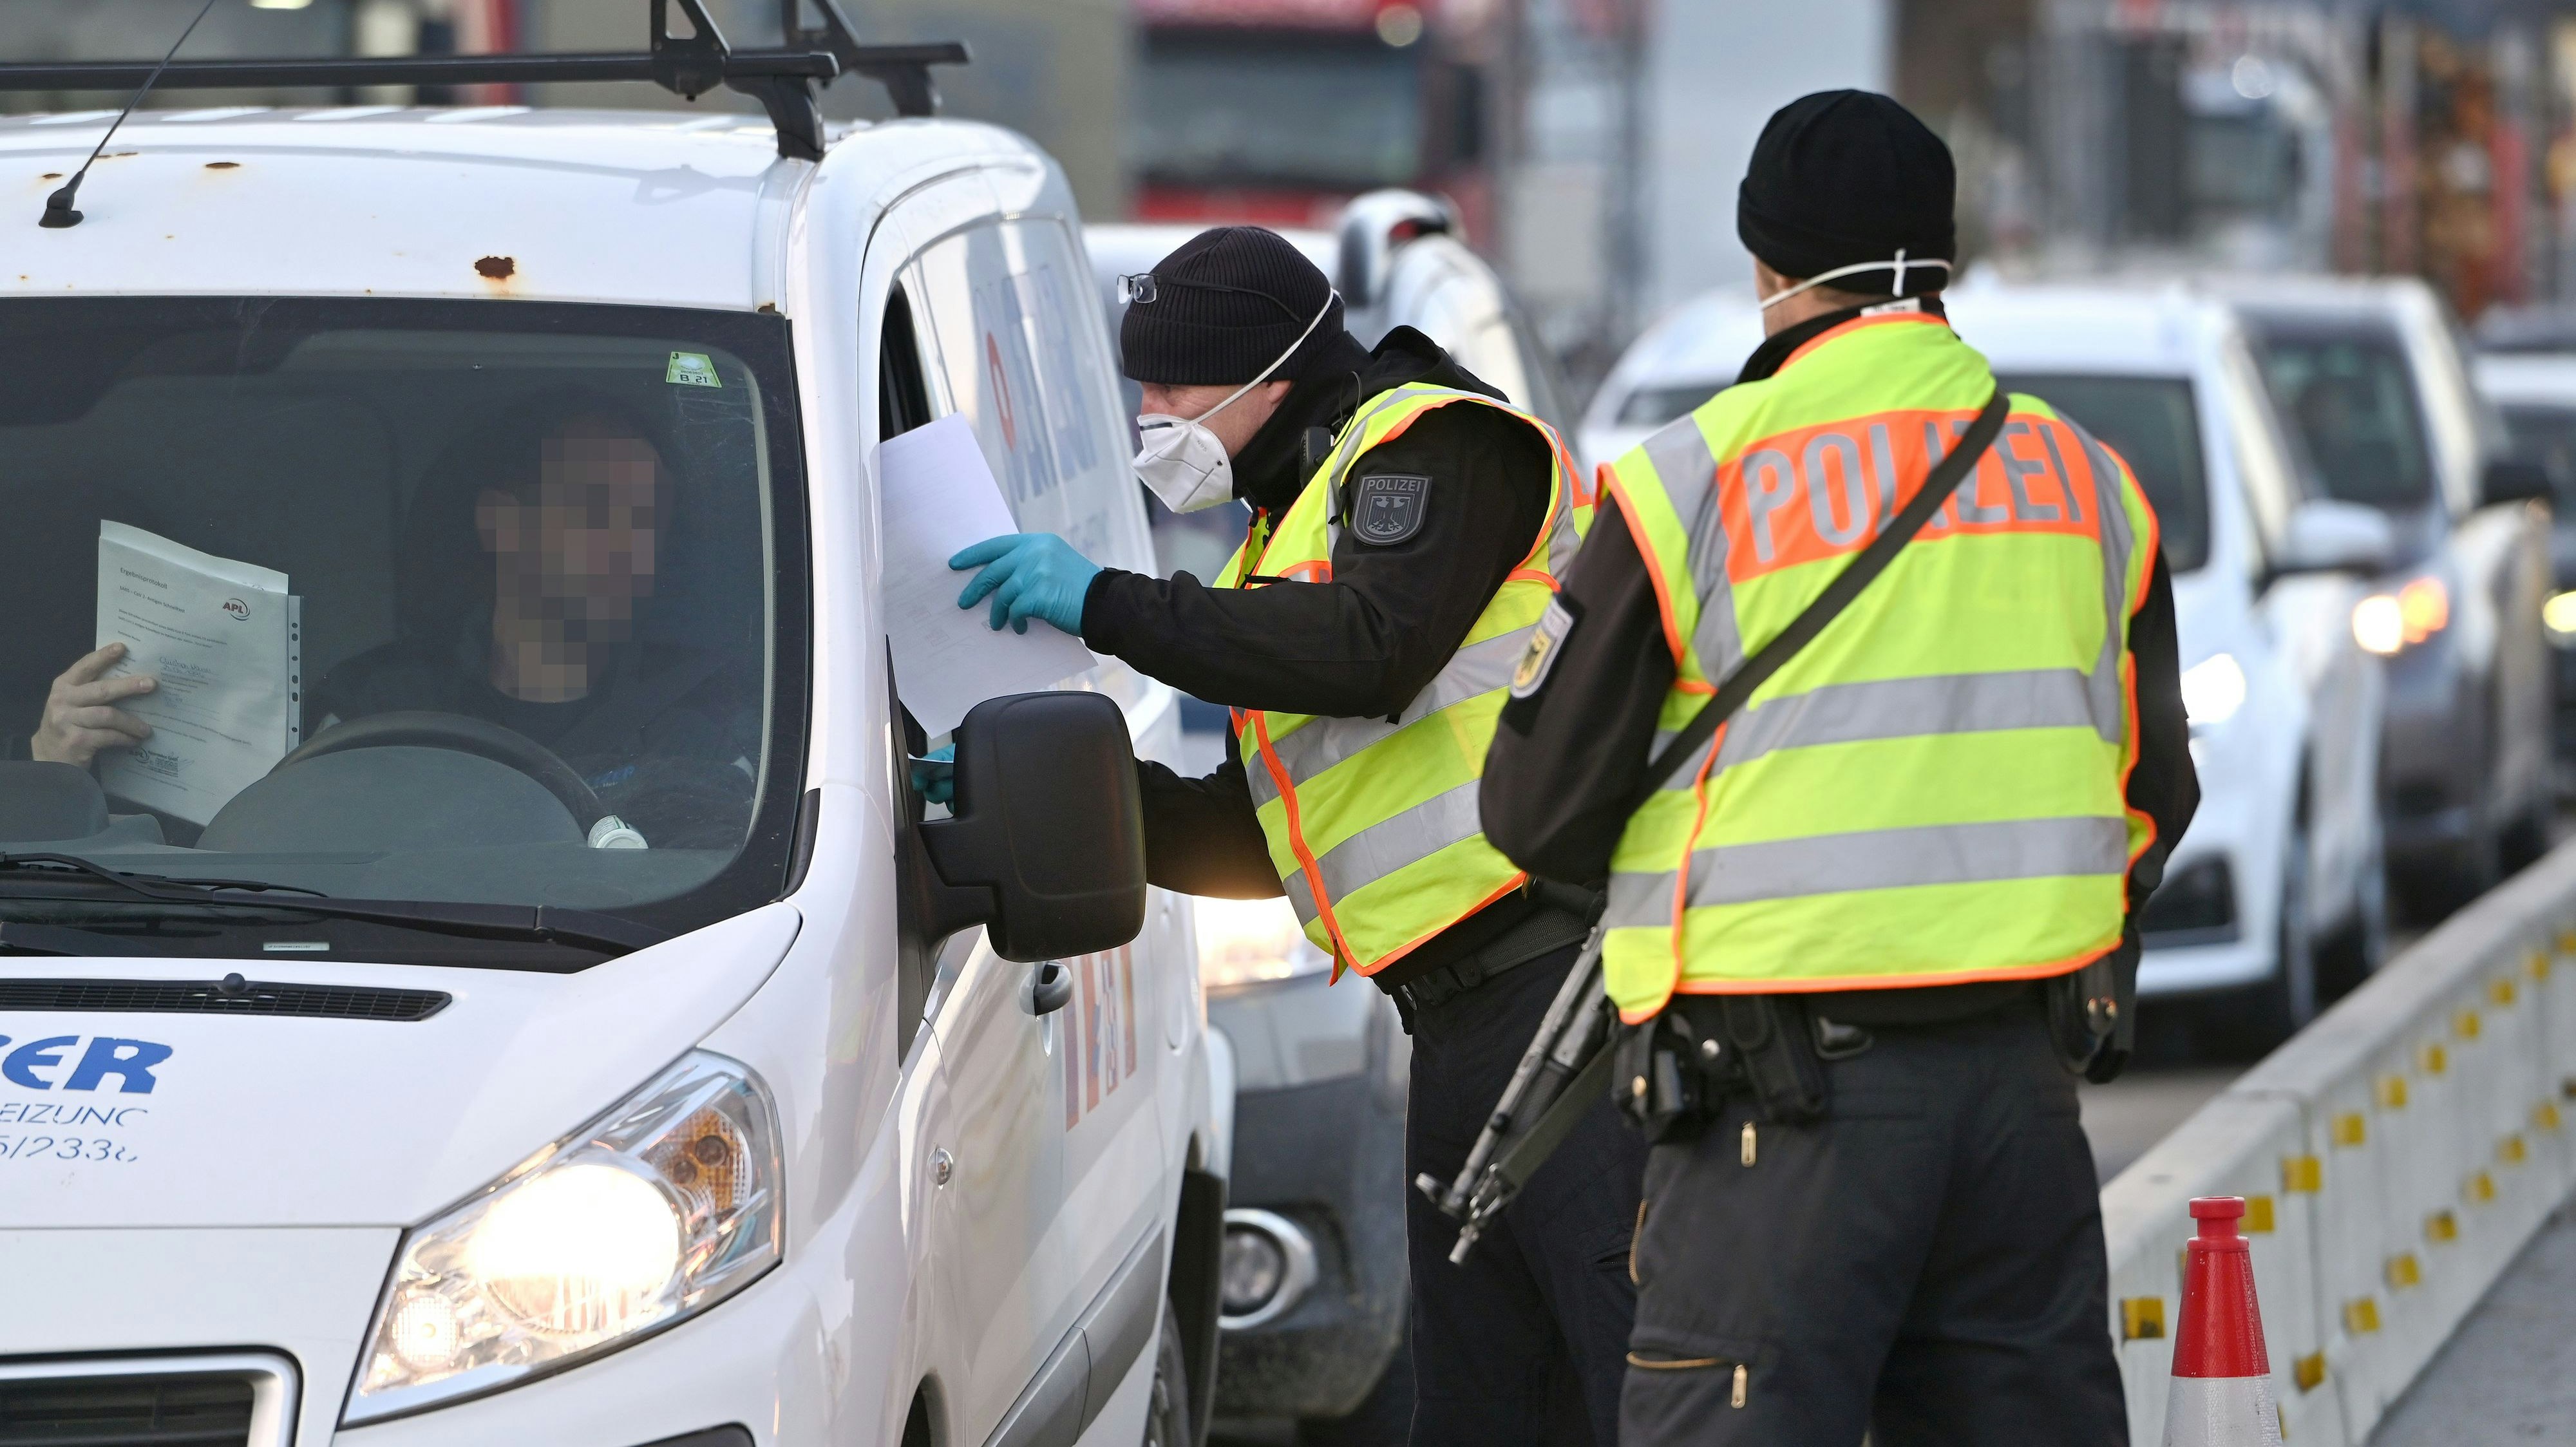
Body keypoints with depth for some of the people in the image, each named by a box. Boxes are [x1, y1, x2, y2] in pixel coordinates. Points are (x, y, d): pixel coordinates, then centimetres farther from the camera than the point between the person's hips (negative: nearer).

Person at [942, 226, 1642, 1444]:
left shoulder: (1437, 447, -2)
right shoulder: (1290, 532, 27)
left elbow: (1373, 650, -21)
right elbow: (1255, 842, 26)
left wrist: (1107, 603, -15)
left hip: (1567, 976, -10)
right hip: (1458, 1029, 10)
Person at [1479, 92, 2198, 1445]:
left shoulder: (1692, 481, -6)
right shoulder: (2083, 478, 10)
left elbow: (1538, 812, -1)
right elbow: (2154, 792, 19)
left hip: (1790, 1084, -5)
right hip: (2022, 1069, 5)